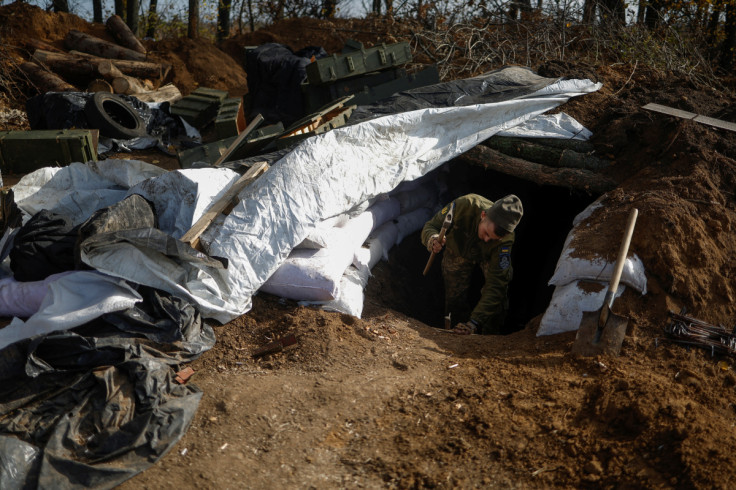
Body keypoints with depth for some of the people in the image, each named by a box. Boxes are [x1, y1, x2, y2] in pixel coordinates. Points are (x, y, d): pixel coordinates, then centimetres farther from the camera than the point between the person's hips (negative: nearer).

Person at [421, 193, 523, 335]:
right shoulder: (464, 205, -42)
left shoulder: (505, 240, -41)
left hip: (487, 257, 0)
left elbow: (495, 284, -41)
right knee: (455, 301, -4)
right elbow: (430, 226, -27)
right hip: (458, 252, 1)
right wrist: (431, 238, -53)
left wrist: (474, 322, -48)